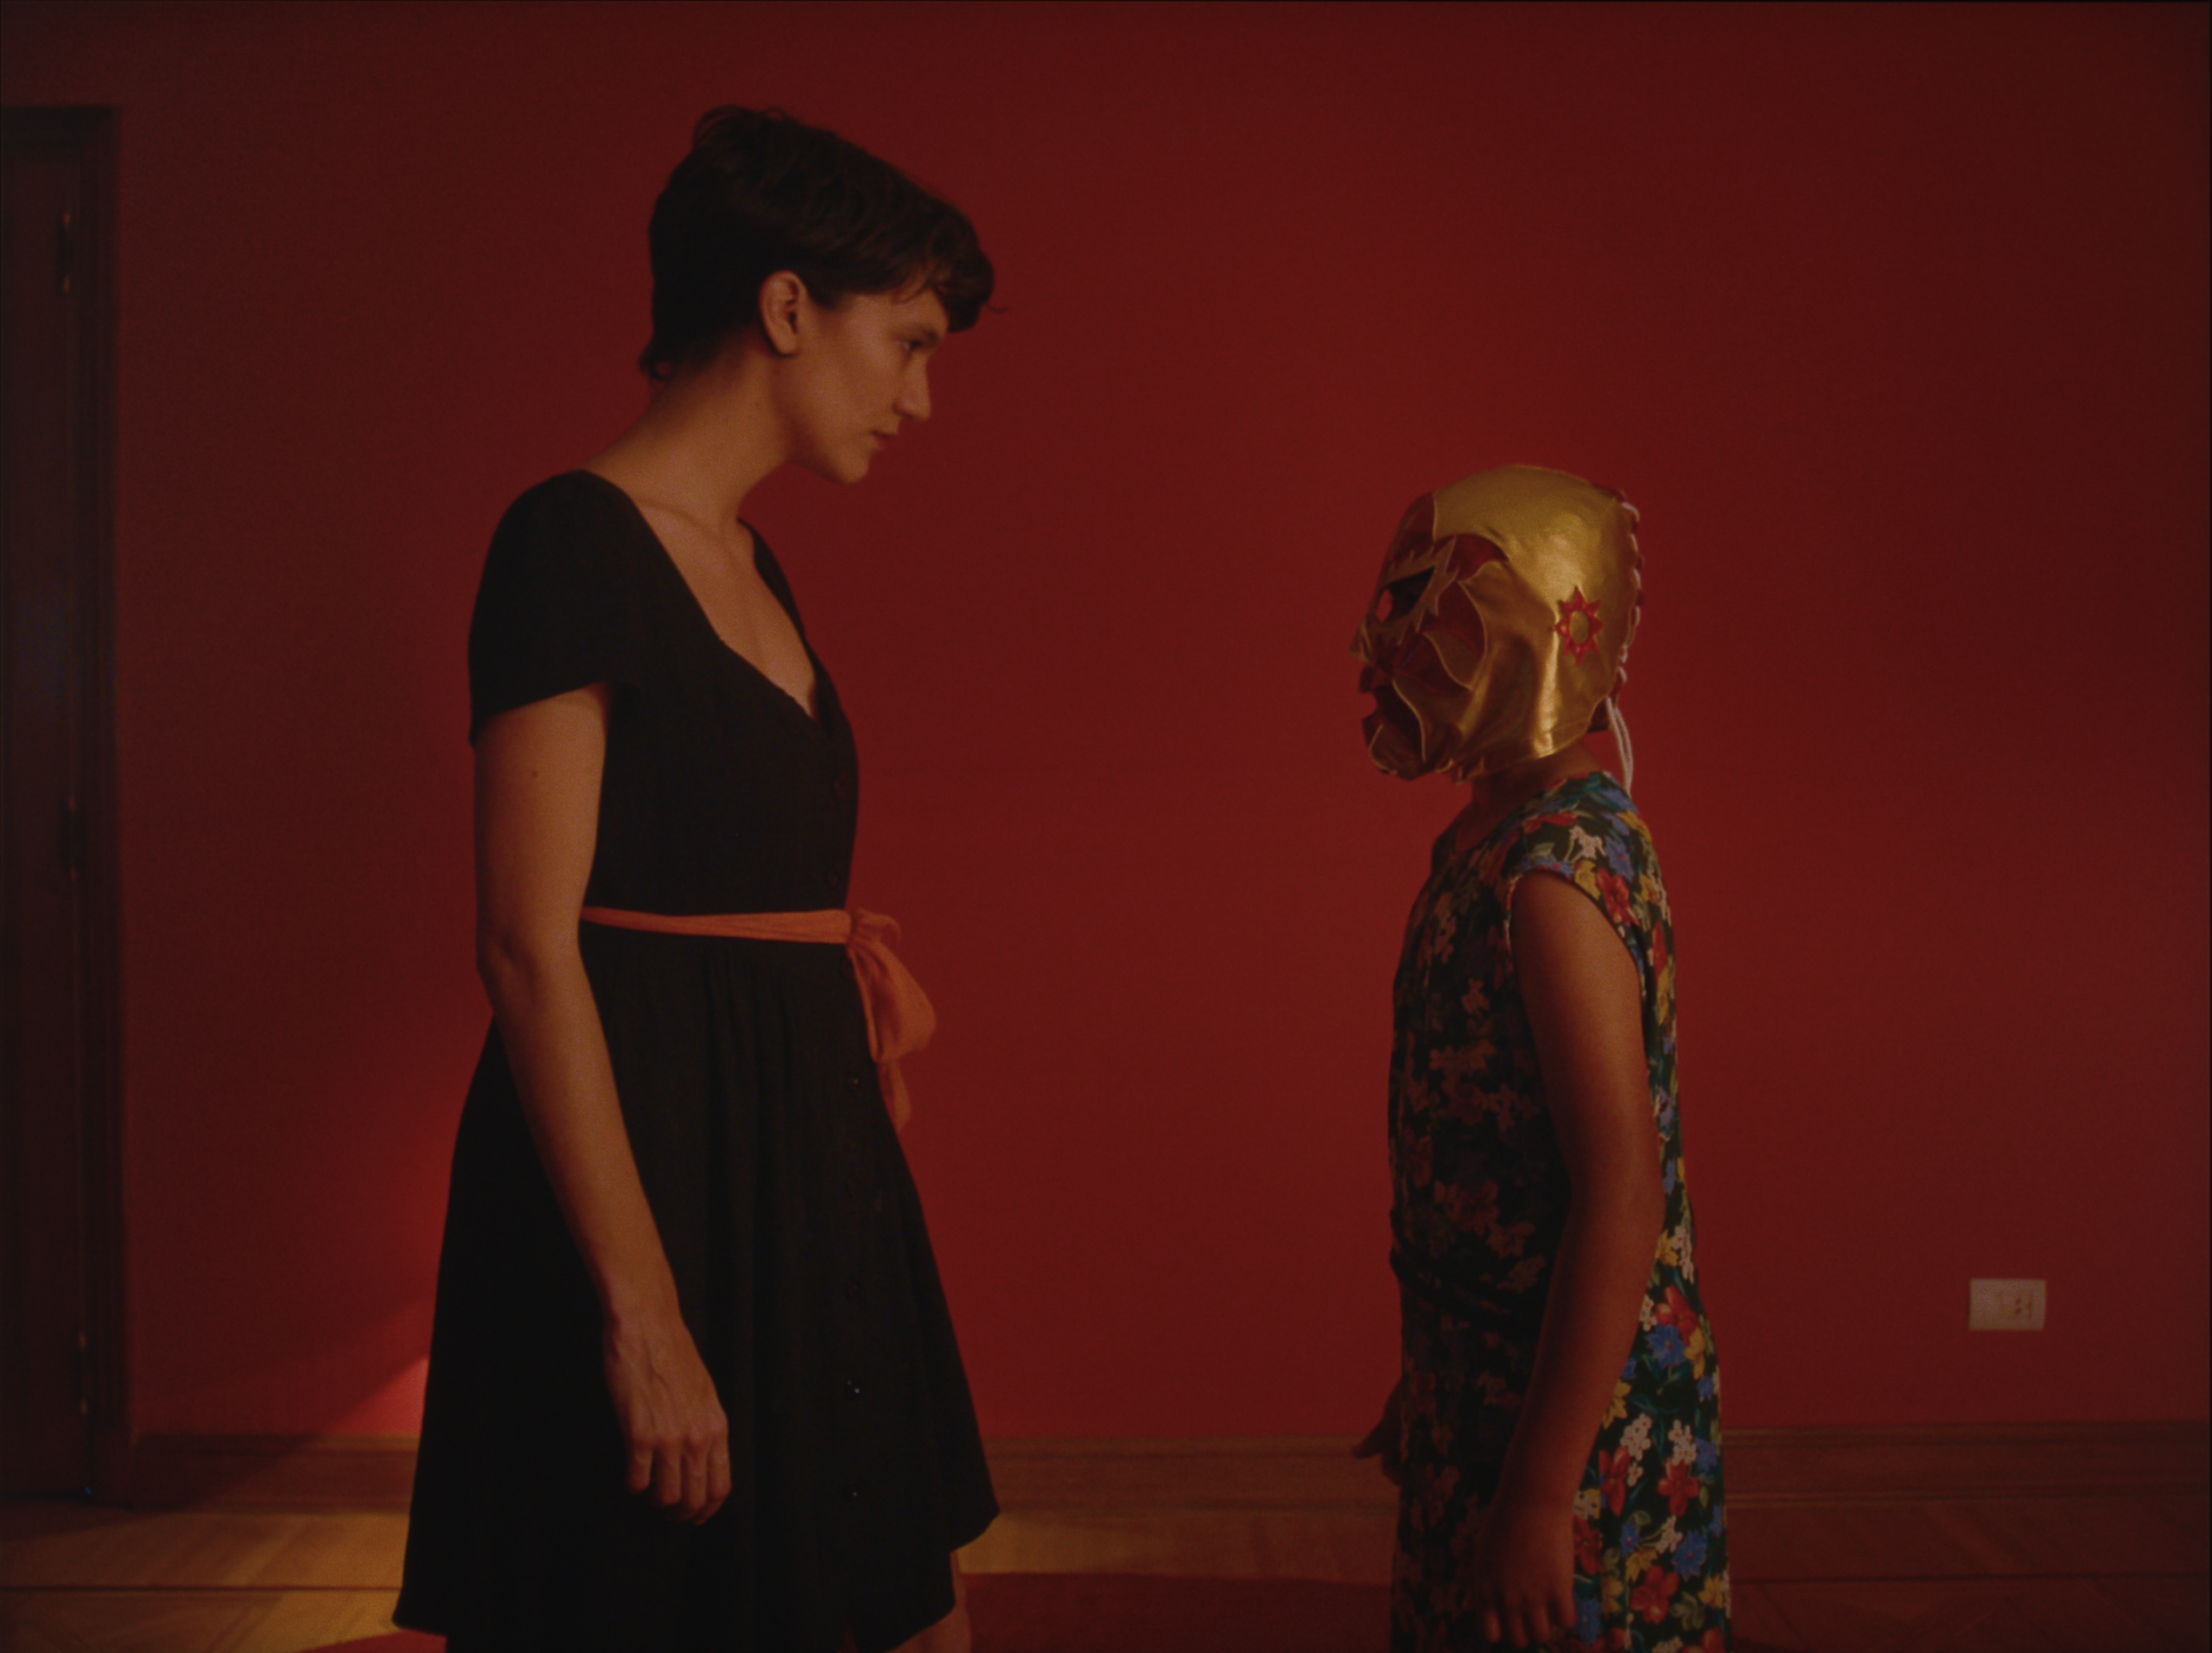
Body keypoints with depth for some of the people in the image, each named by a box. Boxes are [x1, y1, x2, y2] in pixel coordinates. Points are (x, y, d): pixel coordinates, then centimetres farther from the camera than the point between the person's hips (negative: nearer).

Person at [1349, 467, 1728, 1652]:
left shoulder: (1556, 868, -22)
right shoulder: (1494, 835, 6)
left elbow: (1623, 1196, -26)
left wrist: (1540, 1496, -23)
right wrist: (1427, 1383, 20)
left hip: (1575, 1409, -9)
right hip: (1487, 1376, 9)